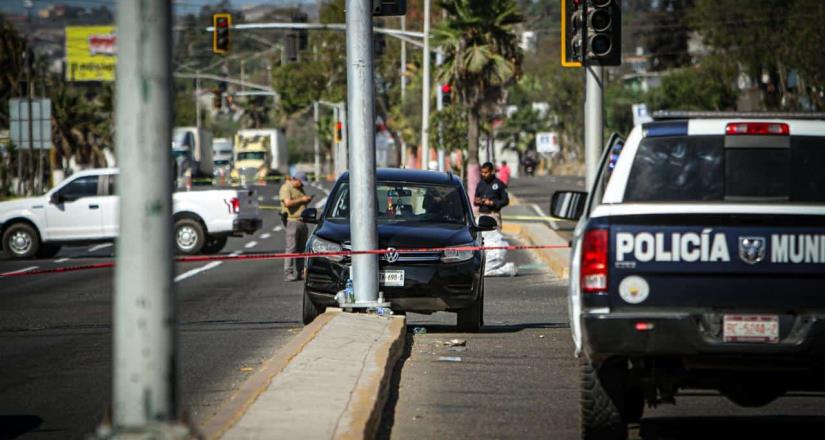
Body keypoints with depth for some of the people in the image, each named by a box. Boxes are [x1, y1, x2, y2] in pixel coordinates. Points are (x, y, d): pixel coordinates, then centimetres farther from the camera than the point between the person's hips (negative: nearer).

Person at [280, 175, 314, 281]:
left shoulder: (300, 188, 21)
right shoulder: (286, 188, -6)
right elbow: (288, 203, -21)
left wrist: (308, 200, 10)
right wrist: (302, 199, -13)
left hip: (302, 222, 8)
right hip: (292, 221, -8)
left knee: (301, 248, 5)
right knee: (291, 248, -10)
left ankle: (298, 272, 8)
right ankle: (288, 273, -10)